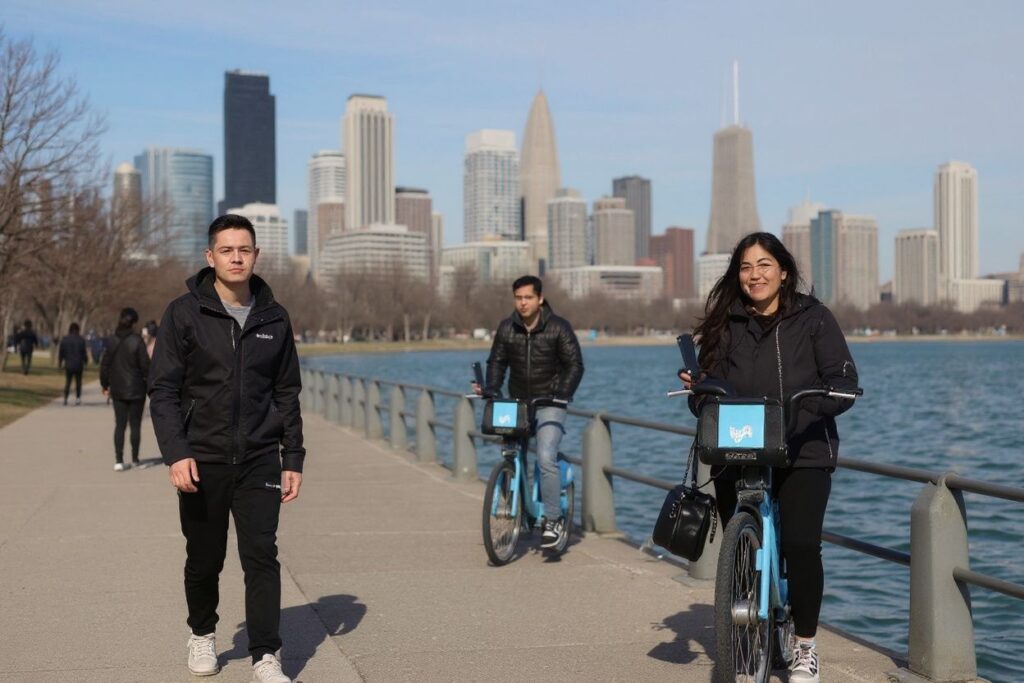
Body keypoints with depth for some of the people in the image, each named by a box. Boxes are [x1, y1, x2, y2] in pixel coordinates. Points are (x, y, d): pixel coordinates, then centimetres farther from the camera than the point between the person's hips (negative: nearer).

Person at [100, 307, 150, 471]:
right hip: (136, 389, -3)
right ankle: (135, 459, 16)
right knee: (135, 424, 8)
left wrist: (105, 385, 16)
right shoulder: (137, 341, -13)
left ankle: (119, 461, -1)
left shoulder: (111, 341, 0)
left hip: (118, 390, 3)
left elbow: (105, 364, 5)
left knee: (119, 425, 7)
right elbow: (145, 365, -12)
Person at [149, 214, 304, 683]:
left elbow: (287, 394, 11)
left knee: (262, 557, -5)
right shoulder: (184, 314, -3)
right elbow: (164, 390, -6)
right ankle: (202, 635, 35)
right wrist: (176, 453, -17)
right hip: (202, 462, -1)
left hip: (260, 460, 1)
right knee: (204, 560, 11)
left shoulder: (274, 318, 6)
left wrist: (293, 459, 7)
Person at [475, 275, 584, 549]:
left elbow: (575, 365, -6)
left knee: (546, 458, -21)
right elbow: (497, 361, 11)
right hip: (517, 402, 5)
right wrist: (491, 388, -6)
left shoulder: (559, 328, -6)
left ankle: (554, 519, -11)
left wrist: (562, 393, -20)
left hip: (549, 404, -5)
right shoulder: (507, 328, 3)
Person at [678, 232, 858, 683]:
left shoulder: (813, 319, 2)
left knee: (800, 543, -17)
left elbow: (844, 382, -3)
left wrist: (802, 409, -20)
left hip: (803, 453, -3)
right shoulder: (726, 325, 10)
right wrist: (698, 388, -11)